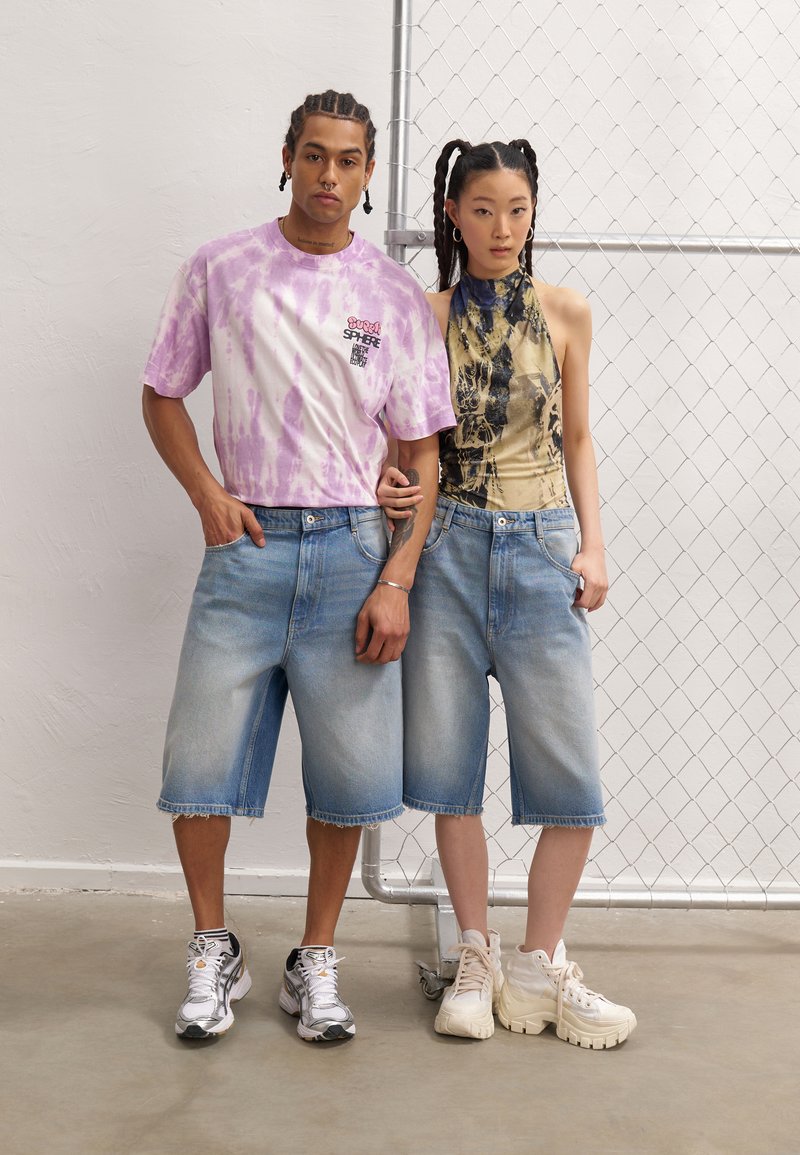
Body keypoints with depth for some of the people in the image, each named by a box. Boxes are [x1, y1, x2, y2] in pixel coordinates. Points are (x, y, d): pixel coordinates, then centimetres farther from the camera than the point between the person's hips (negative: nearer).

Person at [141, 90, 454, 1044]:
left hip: (354, 551, 1)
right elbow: (162, 395, 13)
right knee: (200, 766, 0)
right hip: (245, 545, 0)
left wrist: (396, 582, -5)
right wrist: (208, 496, -3)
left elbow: (421, 452, 4)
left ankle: (315, 962, 22)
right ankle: (213, 954, 21)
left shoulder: (396, 298, 5)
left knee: (348, 775, 3)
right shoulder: (219, 271, 5)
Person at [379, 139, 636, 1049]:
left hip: (541, 546, 0)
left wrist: (592, 544, 1)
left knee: (571, 775, -2)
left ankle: (539, 967, 14)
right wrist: (389, 486, -11)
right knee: (452, 763, 3)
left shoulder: (565, 313, 6)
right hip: (449, 544, 0)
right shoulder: (426, 316, 4)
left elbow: (577, 438, 10)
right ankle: (476, 959, 19)